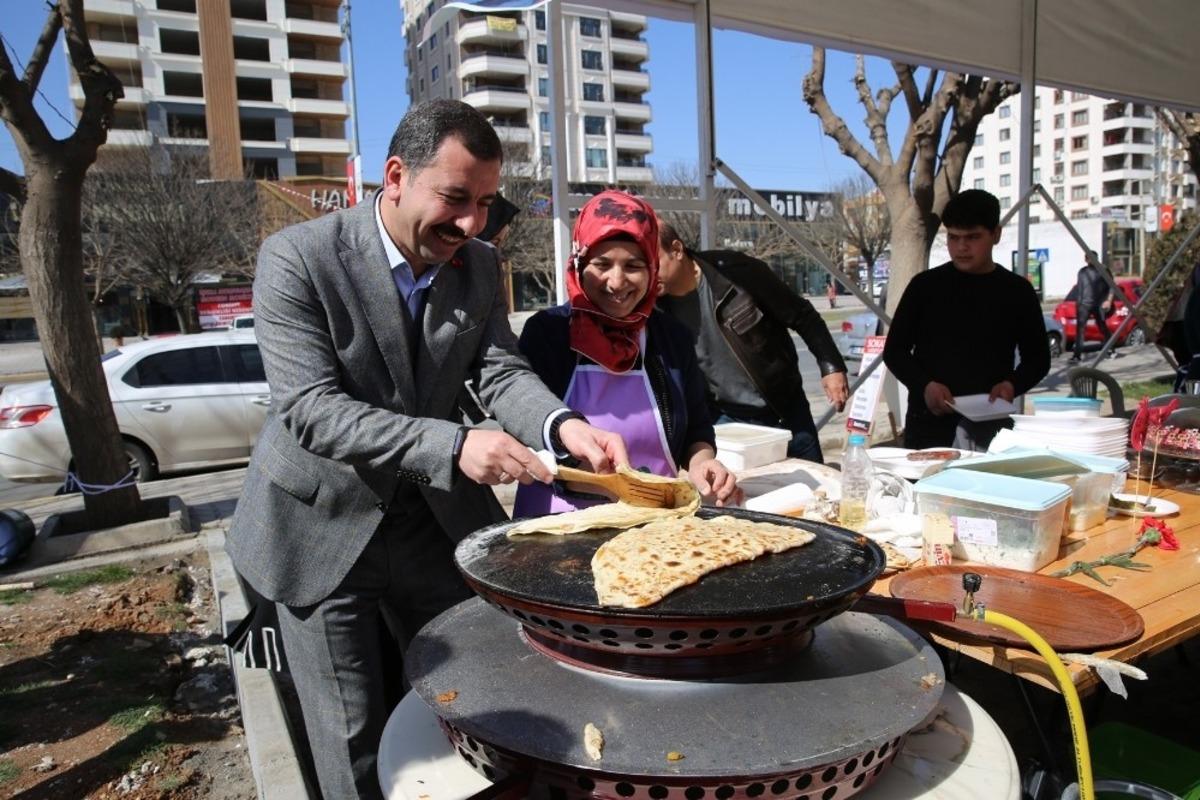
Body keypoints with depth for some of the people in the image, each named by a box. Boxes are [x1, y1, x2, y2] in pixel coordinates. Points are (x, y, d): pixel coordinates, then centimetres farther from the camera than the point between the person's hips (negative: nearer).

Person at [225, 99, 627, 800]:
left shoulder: (480, 267, -3)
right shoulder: (298, 258, -19)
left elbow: (503, 372, -9)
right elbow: (310, 410, -26)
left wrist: (563, 426, -31)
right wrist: (454, 446, -38)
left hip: (436, 516, 4)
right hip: (325, 528, -4)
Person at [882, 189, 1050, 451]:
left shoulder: (1017, 291, 5)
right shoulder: (925, 286, 1)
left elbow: (1038, 357, 13)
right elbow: (895, 350, 4)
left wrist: (1012, 385, -8)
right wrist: (924, 385, -13)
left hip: (991, 425, 1)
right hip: (929, 422, -1)